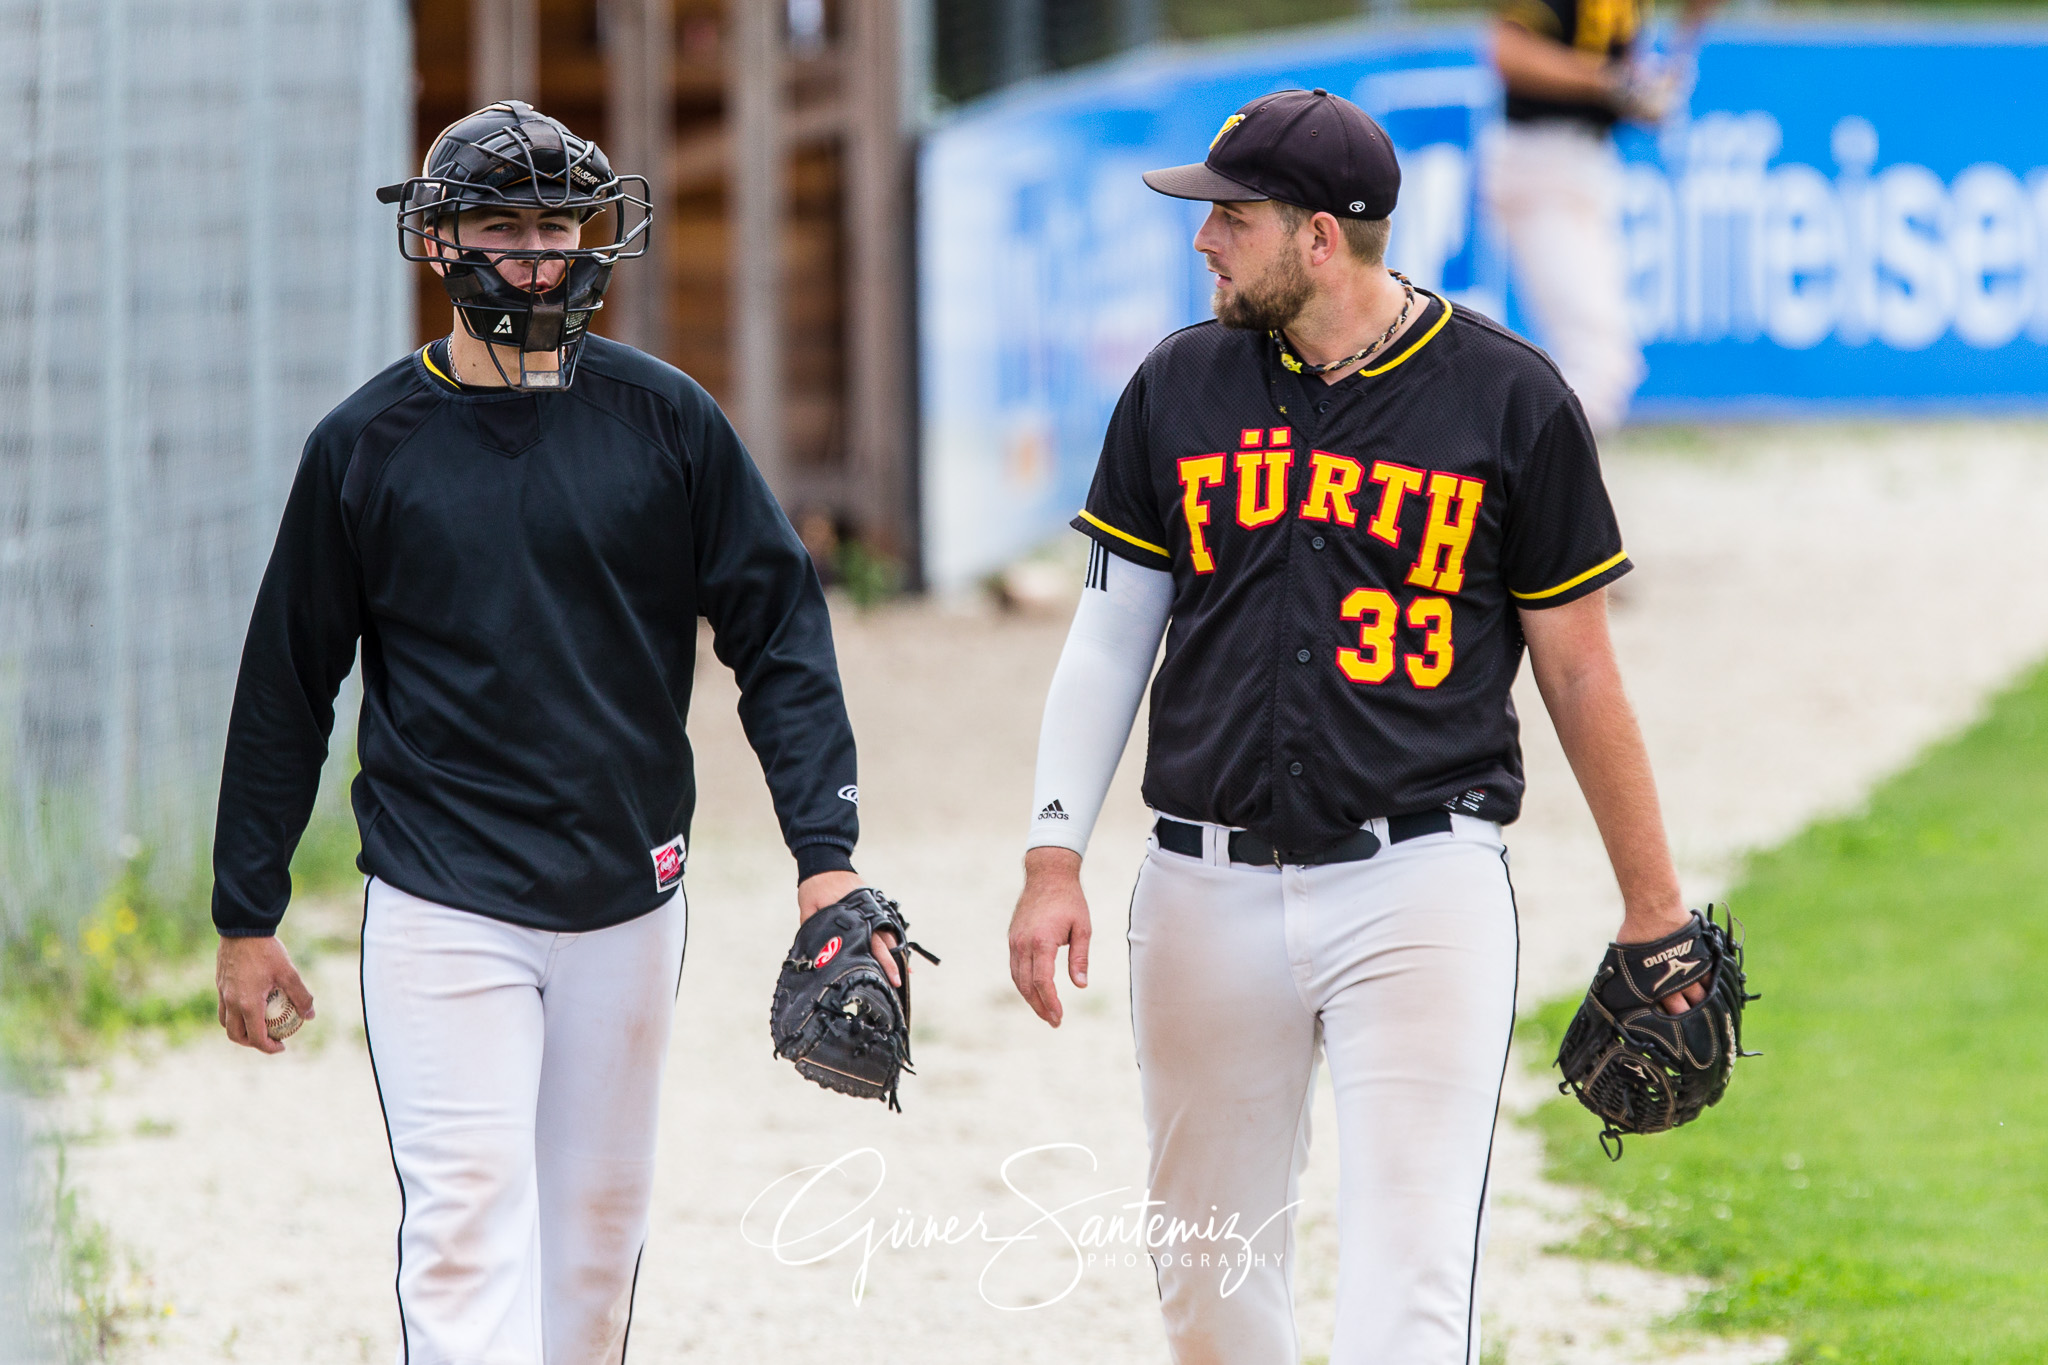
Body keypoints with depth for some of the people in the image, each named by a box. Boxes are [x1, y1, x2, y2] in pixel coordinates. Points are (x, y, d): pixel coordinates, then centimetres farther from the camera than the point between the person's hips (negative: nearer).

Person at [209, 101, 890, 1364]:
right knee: (469, 1224, -13)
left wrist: (826, 848, -6)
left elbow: (779, 631, 5)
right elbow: (288, 688, 7)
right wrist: (246, 917, 9)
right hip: (442, 910, -2)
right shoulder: (367, 445, 0)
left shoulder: (665, 420, 3)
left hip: (628, 902, 2)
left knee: (597, 1219, 10)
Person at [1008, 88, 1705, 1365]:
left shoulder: (1510, 399, -2)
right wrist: (1055, 861, 1)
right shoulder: (1180, 387, 7)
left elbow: (1579, 670, 4)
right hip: (1210, 897, 4)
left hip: (1422, 888, -4)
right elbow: (1111, 637, 11)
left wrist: (1655, 911, 5)